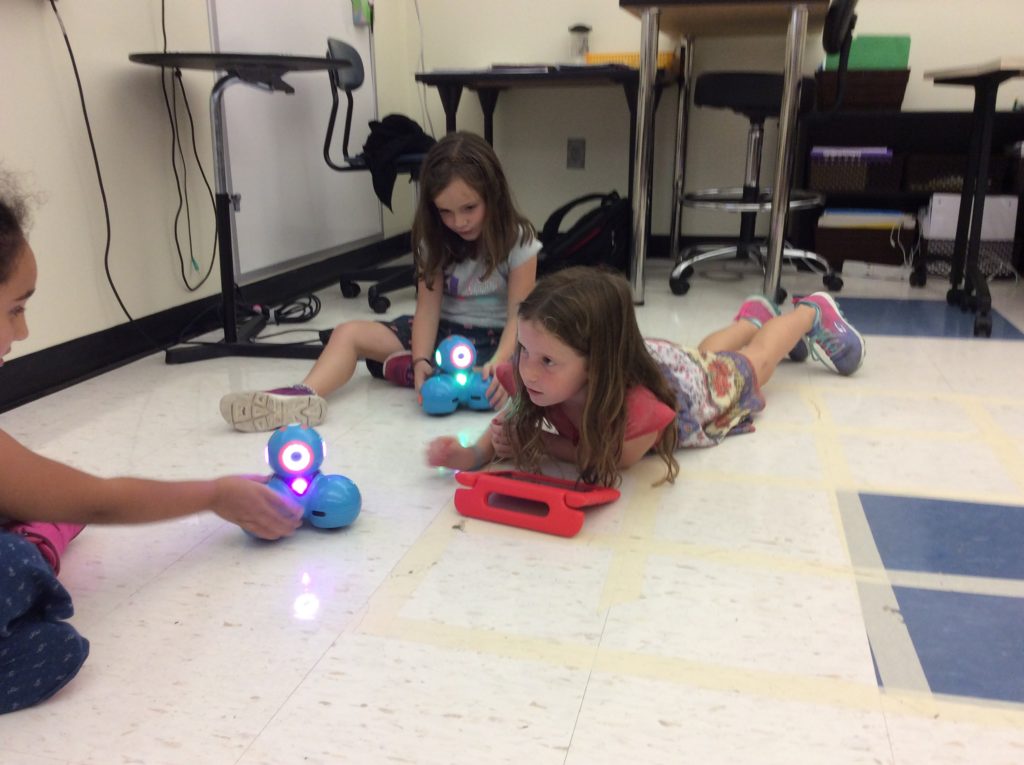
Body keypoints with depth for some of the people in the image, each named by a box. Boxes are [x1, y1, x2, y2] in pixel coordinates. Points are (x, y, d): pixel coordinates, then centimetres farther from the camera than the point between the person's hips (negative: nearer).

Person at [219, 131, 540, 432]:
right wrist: (421, 359, -28)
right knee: (349, 333, -13)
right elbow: (428, 307, -9)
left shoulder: (517, 241, -13)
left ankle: (401, 369, -28)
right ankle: (304, 395, -41)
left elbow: (519, 316, -17)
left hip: (496, 337, -4)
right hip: (445, 330, 4)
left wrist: (498, 364, -36)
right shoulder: (435, 240, -2)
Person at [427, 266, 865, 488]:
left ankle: (814, 314, 58)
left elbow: (611, 461, -35)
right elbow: (510, 424, -19)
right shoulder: (532, 379, -40)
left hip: (700, 388, -3)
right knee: (706, 353, 36)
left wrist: (537, 442, -40)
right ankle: (753, 317, 66)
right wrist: (473, 455, -39)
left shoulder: (638, 407, -53)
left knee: (753, 365, 30)